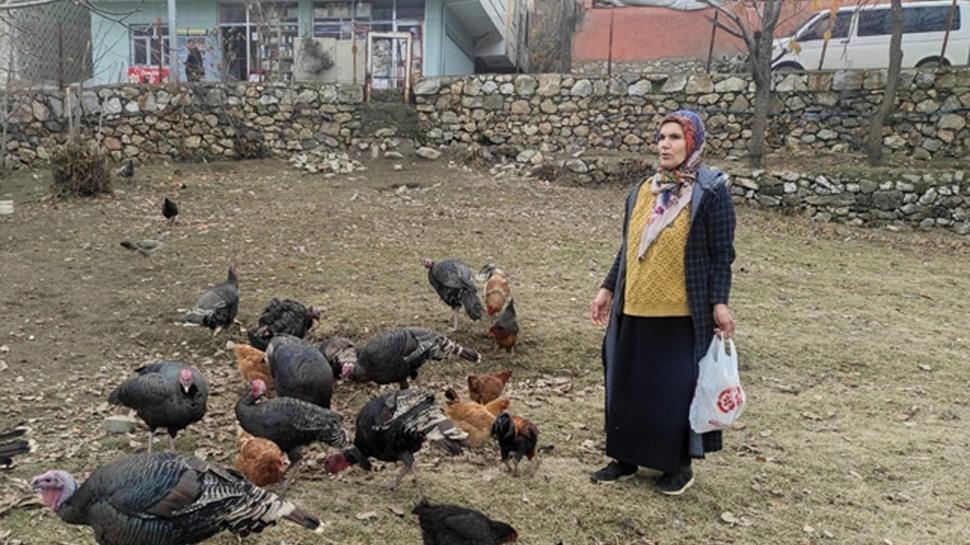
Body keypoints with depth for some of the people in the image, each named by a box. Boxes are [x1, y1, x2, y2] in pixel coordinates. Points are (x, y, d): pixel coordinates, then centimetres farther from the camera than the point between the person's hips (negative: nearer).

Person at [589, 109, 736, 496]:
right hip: (636, 309, 6)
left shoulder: (711, 191, -8)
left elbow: (721, 255, -8)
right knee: (627, 384, 13)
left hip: (683, 313, -6)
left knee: (676, 388, 5)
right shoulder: (643, 190, 9)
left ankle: (679, 465, 23)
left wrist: (718, 303, -15)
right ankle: (626, 456, 29)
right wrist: (608, 289, 12)